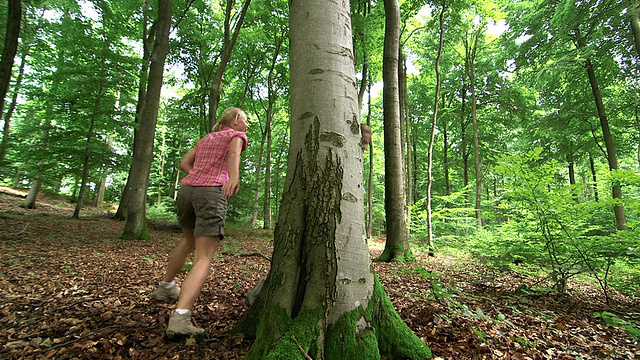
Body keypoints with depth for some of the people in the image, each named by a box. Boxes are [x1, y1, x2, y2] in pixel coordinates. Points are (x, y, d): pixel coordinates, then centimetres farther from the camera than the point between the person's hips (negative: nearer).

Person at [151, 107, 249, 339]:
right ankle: (180, 318, -26)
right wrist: (233, 176, -32)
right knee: (204, 258, -11)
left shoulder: (206, 138, 30)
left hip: (187, 189, 7)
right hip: (212, 192, -7)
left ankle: (165, 287, 43)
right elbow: (234, 151, -14)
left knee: (189, 242, 30)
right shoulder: (236, 135, 11)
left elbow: (184, 163, 21)